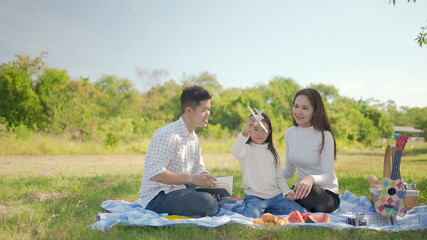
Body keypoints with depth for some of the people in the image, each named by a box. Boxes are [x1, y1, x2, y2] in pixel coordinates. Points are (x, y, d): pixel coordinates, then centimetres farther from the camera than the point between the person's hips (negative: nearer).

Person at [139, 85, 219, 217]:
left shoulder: (194, 137, 13)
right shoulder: (167, 134, -18)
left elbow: (200, 169, 17)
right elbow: (155, 174, -26)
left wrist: (208, 182, -6)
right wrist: (191, 179, -26)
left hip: (181, 190, 9)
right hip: (156, 198, -9)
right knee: (207, 202, -30)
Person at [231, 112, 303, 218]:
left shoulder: (272, 152, 17)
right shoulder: (247, 149, -1)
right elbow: (235, 151, -27)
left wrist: (287, 191, 3)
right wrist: (245, 131, -41)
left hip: (275, 196, 5)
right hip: (254, 196, -5)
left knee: (297, 210, -12)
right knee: (252, 215, -32)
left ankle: (265, 211, 3)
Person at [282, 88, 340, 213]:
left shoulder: (324, 136, -13)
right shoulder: (290, 133, 5)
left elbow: (329, 176, -20)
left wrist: (311, 178, -43)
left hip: (326, 195, -4)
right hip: (302, 190, 5)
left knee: (308, 190, -38)